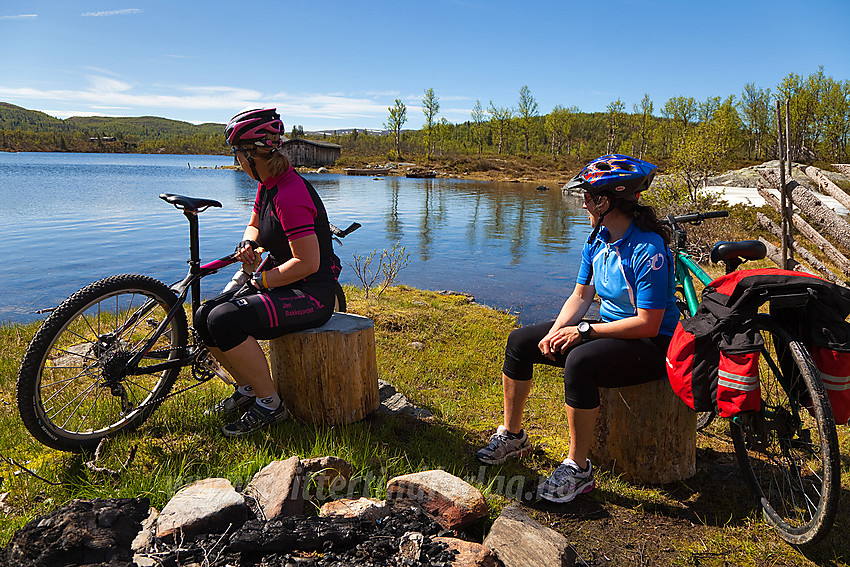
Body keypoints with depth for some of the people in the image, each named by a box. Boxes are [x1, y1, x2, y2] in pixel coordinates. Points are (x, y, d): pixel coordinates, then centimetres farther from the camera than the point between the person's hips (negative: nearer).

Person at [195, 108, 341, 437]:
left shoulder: (290, 194, -22)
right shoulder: (267, 185, 9)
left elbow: (308, 263, -26)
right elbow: (254, 226, 26)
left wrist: (262, 280, -12)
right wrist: (248, 244, 3)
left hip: (311, 293, -10)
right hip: (280, 285, 10)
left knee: (224, 321, -26)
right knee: (204, 317, 0)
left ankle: (269, 404, -9)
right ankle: (247, 389, 15)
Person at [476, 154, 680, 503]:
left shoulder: (648, 249, -24)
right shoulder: (597, 240, 2)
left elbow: (647, 324, -25)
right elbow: (582, 295, 7)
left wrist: (583, 331, -23)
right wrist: (557, 330, -11)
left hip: (652, 346, -9)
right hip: (609, 329, 9)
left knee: (580, 361, -37)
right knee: (520, 341, -1)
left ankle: (577, 468, -20)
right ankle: (512, 435, 12)